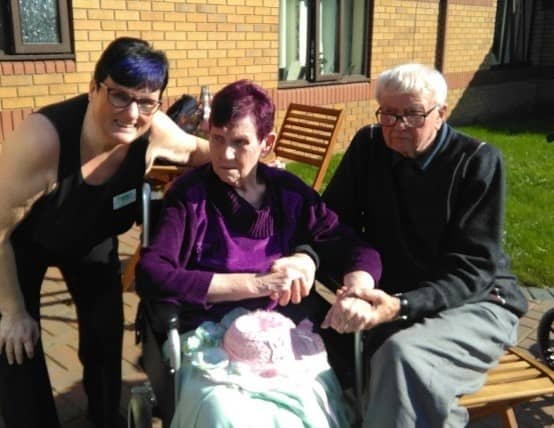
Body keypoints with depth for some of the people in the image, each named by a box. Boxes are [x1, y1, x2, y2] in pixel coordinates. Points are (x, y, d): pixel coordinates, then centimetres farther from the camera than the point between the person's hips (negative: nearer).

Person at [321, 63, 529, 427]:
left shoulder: (478, 162, -11)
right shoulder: (369, 146, 2)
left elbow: (473, 269, -17)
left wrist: (398, 307, -33)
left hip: (474, 304, -3)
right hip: (391, 299, 4)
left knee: (403, 355, -34)